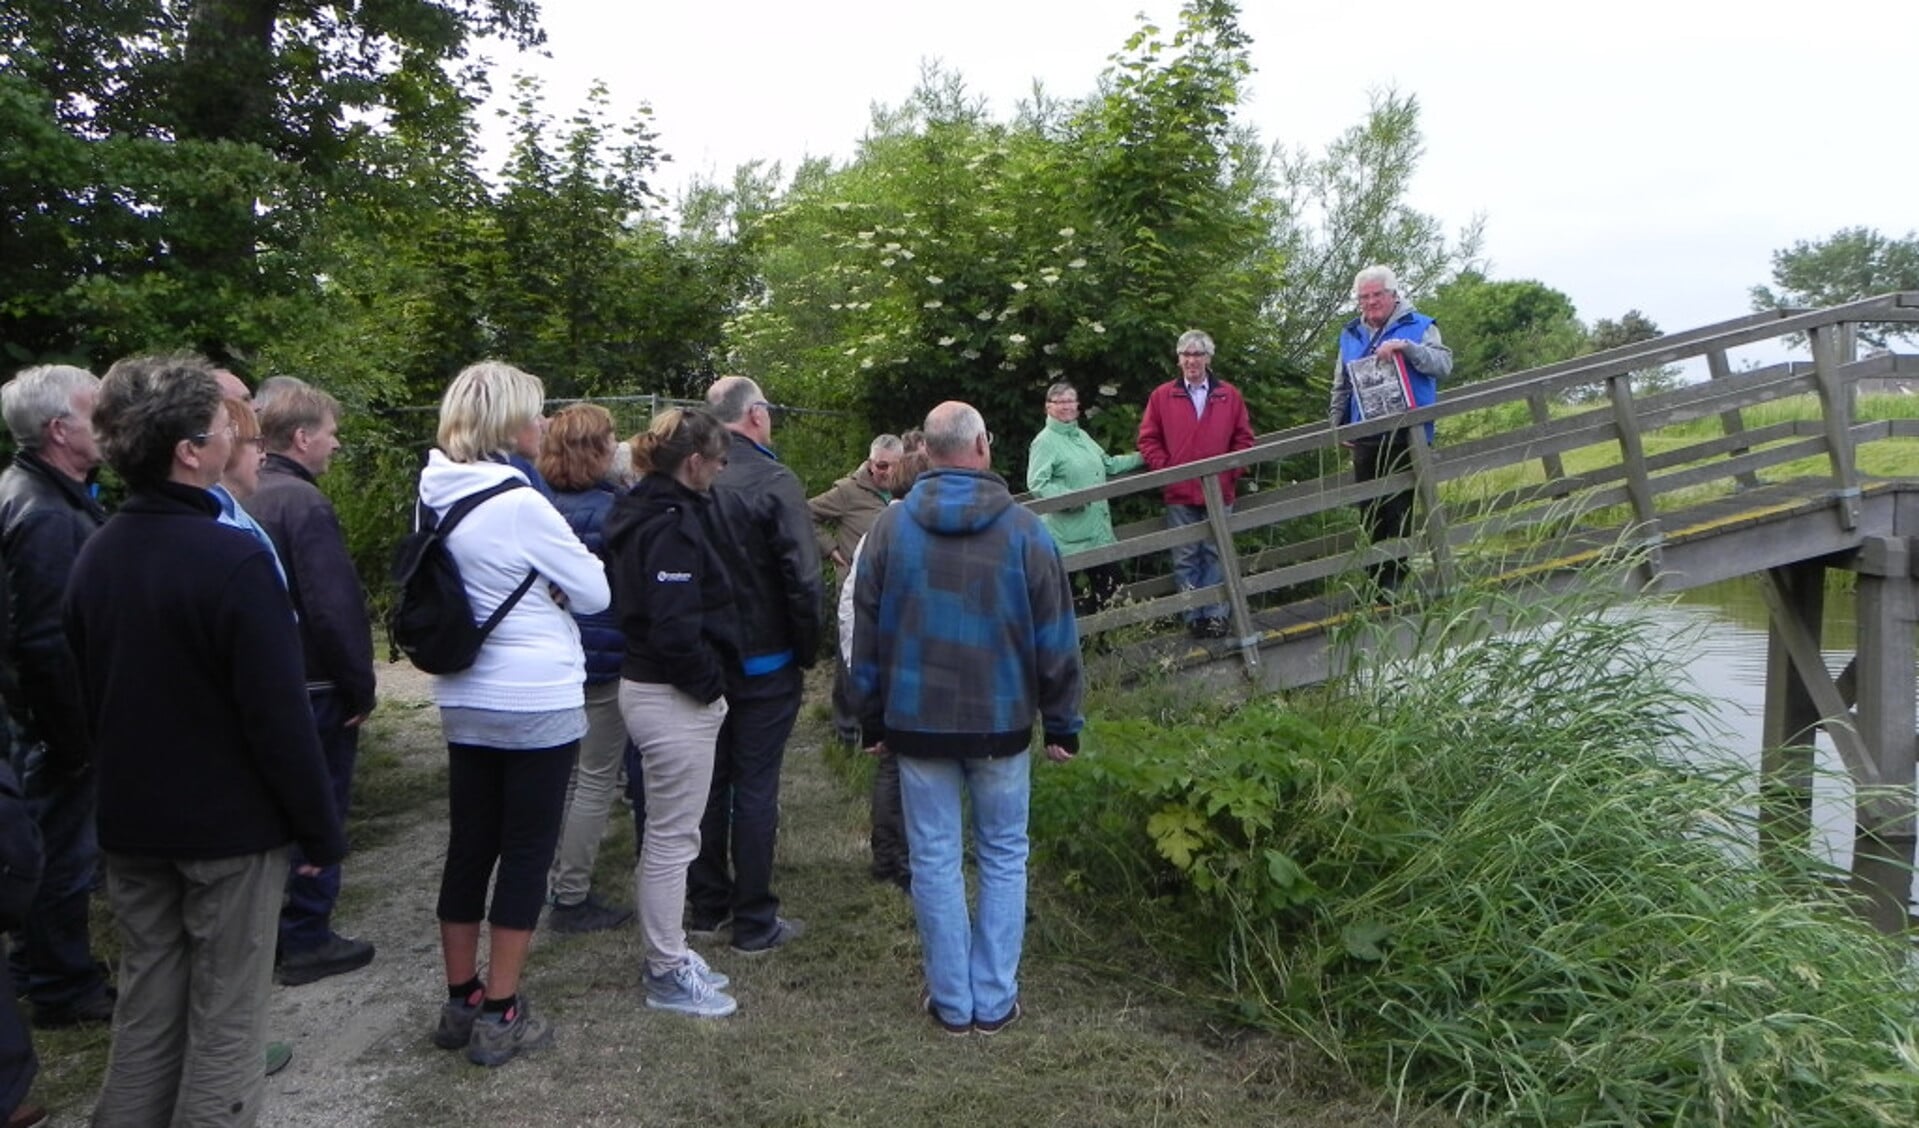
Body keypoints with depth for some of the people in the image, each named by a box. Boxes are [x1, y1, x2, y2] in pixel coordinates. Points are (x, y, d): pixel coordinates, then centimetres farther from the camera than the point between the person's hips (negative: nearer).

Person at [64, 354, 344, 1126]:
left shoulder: (94, 557, 3)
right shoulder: (234, 558, -22)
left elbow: (89, 697, 13)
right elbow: (278, 714, -21)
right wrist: (321, 827, -12)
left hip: (131, 822, 7)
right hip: (231, 823, -7)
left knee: (144, 1008, 18)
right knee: (225, 1018, 5)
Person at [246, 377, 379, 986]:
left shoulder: (251, 498, 8)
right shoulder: (305, 504, -19)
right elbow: (335, 608, -23)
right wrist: (360, 687, -13)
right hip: (315, 687, -9)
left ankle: (273, 931, 30)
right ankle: (305, 940, 12)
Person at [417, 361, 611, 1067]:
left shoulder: (437, 496, 4)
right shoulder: (520, 504, -19)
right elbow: (595, 593, -11)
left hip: (464, 699, 7)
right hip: (537, 704, -7)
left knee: (469, 847, 14)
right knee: (527, 854, 4)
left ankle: (461, 1002, 26)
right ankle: (499, 1017, 11)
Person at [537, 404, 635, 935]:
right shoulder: (608, 510, -18)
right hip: (604, 658, -8)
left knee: (567, 772, 19)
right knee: (597, 778, 1)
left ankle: (559, 884, 29)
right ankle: (572, 900, 7)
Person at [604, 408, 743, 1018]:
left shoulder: (645, 514, 11)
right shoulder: (672, 524, -20)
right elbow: (676, 627, -27)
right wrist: (710, 681, -13)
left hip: (648, 686, 11)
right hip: (673, 699, -11)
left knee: (666, 834, 19)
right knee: (672, 837, 1)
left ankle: (668, 956, 31)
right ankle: (668, 973, 14)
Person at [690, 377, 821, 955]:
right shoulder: (773, 482, -17)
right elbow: (803, 579, -20)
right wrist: (808, 649, -5)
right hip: (763, 663, -5)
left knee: (708, 781, 16)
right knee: (755, 787, 3)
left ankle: (706, 905, 28)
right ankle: (754, 923, 11)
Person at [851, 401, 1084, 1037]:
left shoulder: (891, 528, -1)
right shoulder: (1024, 530, -6)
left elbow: (867, 633, 5)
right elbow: (1055, 637, -2)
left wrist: (874, 721, 14)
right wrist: (1062, 724, 7)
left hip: (918, 722, 1)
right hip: (1002, 723, -1)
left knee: (935, 860, 9)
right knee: (1003, 858, 12)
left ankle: (952, 1002, 17)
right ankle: (995, 1002, 17)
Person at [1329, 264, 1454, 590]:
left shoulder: (1418, 326, 4)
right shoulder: (1350, 335, 17)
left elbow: (1443, 365, -11)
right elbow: (1341, 387, 25)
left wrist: (1407, 347, -22)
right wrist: (1339, 425, 19)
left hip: (1405, 435, -4)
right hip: (1364, 438, 4)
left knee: (1399, 508, -6)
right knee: (1370, 511, 6)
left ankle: (1396, 575, 0)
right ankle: (1377, 578, 13)